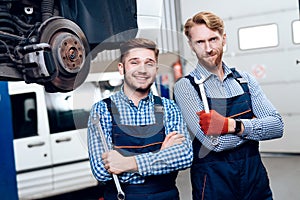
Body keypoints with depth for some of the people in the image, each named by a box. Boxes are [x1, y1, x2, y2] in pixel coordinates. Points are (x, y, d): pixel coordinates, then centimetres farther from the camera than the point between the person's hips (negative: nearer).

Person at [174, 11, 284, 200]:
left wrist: (231, 125, -20)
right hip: (213, 182, -4)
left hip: (256, 177, 4)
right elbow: (215, 142, -20)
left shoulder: (245, 79, 4)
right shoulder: (185, 86, -9)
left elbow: (277, 126, -6)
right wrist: (254, 125, -7)